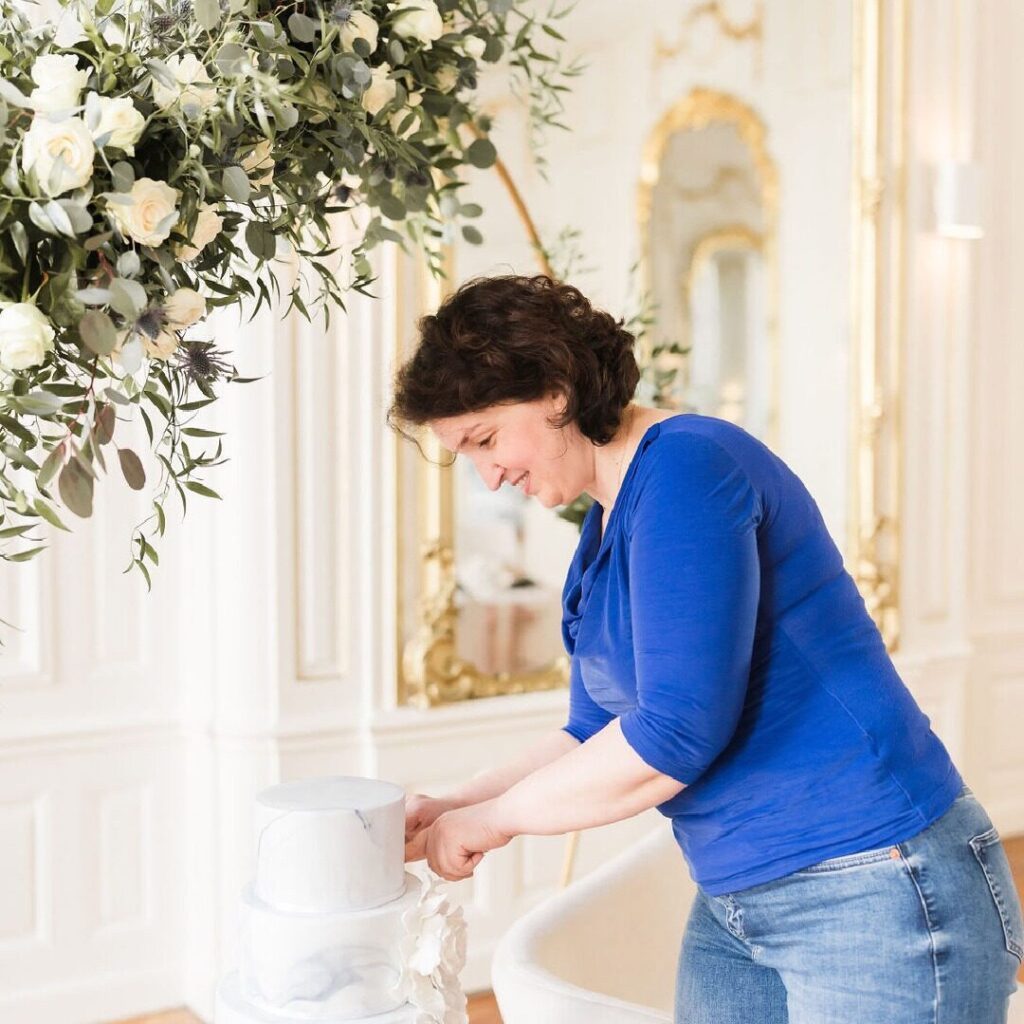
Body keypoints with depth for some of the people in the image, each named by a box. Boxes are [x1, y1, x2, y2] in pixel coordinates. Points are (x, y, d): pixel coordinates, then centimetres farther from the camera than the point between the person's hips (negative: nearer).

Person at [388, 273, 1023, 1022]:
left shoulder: (684, 468, -17)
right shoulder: (605, 531, 11)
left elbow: (675, 730, -23)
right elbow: (597, 735, 16)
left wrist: (492, 818, -11)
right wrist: (450, 814, 5)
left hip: (878, 895, -9)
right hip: (735, 905, 9)